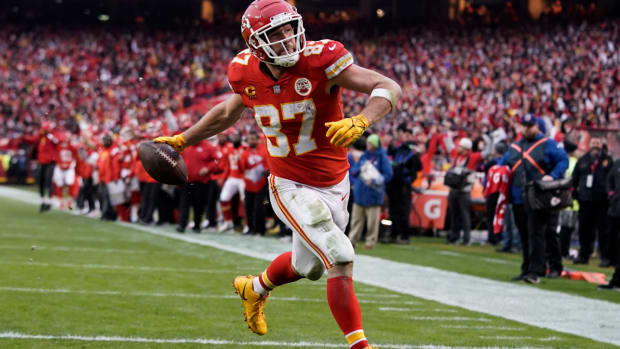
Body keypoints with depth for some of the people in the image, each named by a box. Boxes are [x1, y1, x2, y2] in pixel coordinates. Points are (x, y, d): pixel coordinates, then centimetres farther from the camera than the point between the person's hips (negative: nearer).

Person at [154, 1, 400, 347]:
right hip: (292, 188, -1)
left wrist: (359, 122, -43)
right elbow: (227, 113, 13)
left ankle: (255, 289, 54)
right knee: (341, 260, -17)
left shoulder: (319, 60, -22)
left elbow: (389, 88, -26)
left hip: (334, 185, 1)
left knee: (307, 266, 23)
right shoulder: (248, 74, -11)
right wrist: (182, 141, 19)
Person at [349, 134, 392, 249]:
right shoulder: (363, 156, 13)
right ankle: (352, 239, 8)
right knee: (356, 218, 5)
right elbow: (353, 171, 13)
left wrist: (375, 181, -16)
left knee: (372, 220, -3)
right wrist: (359, 169, -8)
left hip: (373, 193, -5)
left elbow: (388, 175, -6)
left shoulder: (382, 157, -2)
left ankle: (371, 241, 4)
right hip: (359, 192, 5)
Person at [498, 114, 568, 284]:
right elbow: (502, 164, 25)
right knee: (524, 236, 11)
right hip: (518, 198, 6)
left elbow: (563, 160, -5)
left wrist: (552, 176, -20)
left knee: (536, 234, -11)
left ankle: (535, 271, -13)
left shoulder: (547, 145, 2)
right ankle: (527, 269, 19)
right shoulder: (514, 147, 19)